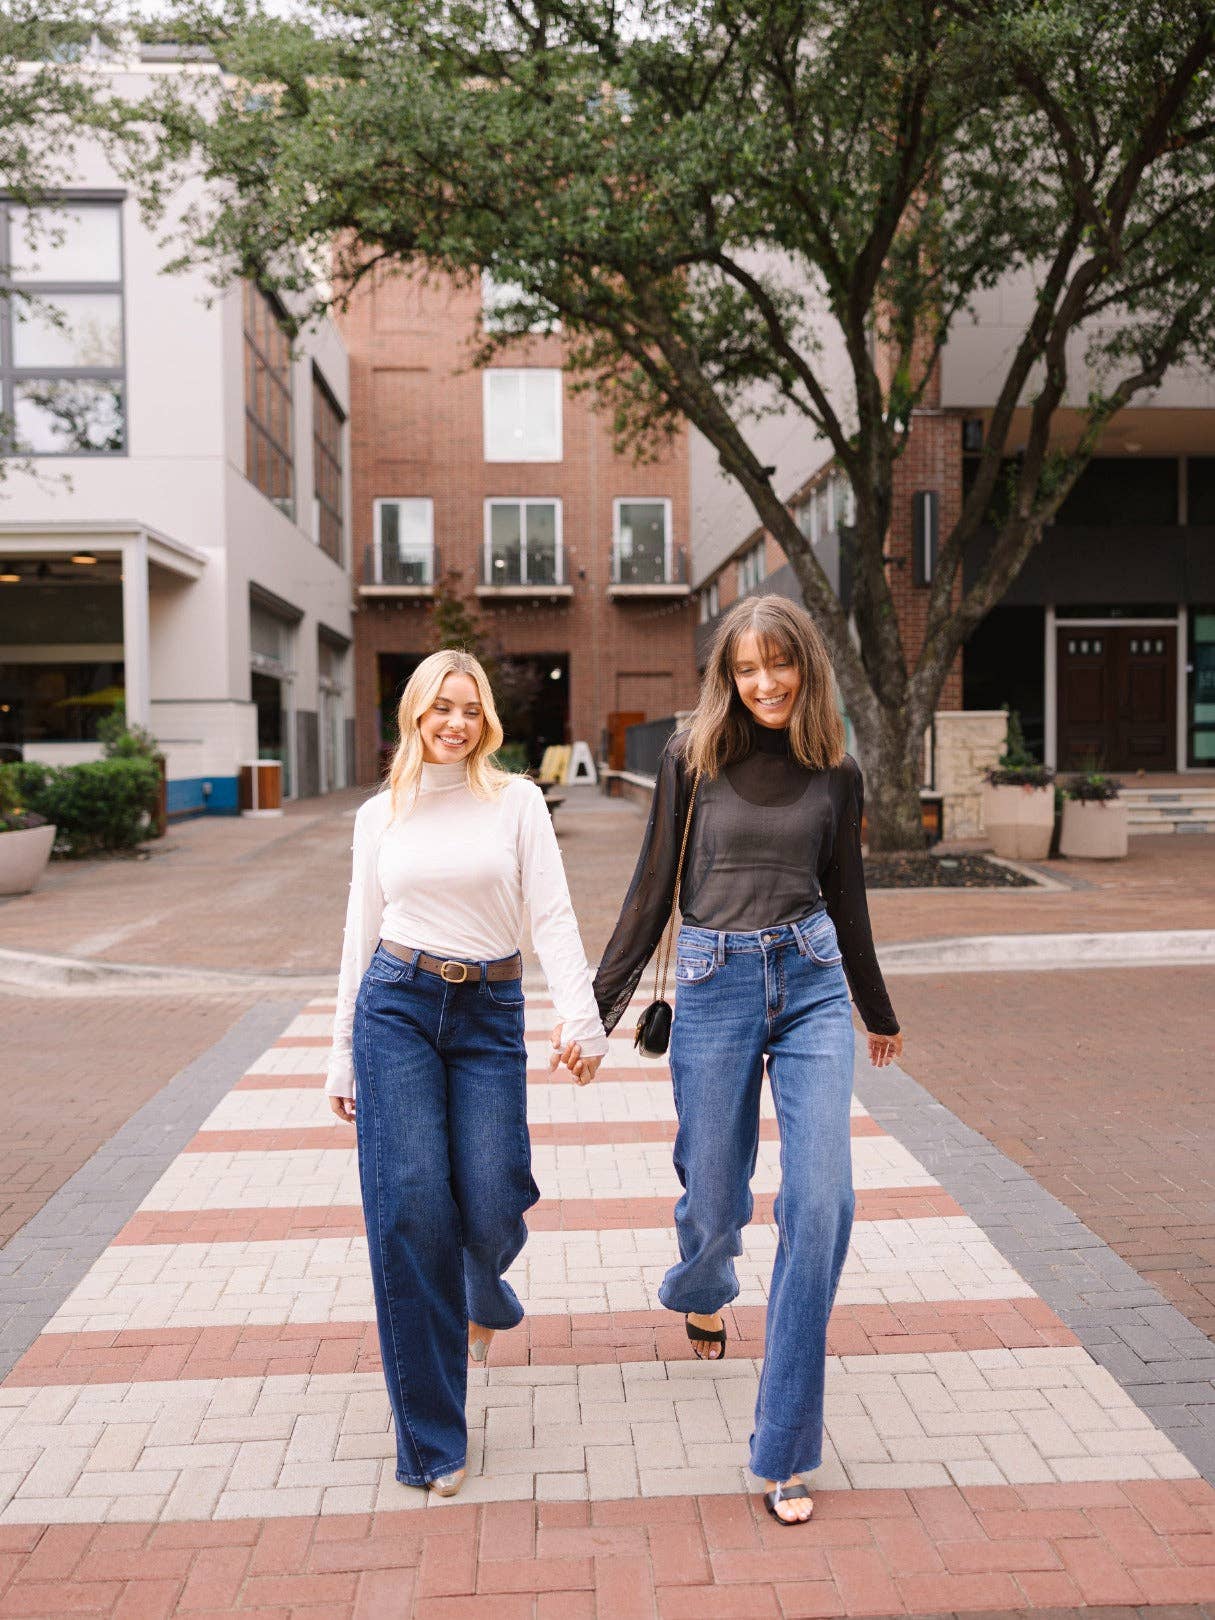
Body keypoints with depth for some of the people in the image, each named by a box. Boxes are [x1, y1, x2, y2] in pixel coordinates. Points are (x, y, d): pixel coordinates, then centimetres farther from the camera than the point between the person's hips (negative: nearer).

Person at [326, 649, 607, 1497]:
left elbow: (552, 915, -4)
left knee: (490, 1210, -2)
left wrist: (584, 1018, -16)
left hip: (490, 1014, 0)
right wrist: (343, 1055, 11)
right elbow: (361, 934, 11)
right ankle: (431, 1436, 11)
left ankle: (483, 1296, 40)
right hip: (396, 1008, 1)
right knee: (411, 1210, -4)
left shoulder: (516, 799, 3)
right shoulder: (380, 815, 8)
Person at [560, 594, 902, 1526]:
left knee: (821, 1200, -7)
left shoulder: (836, 773, 6)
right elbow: (653, 889, 3)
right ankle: (702, 1293, 48)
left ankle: (784, 1449, 6)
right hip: (714, 984, -1)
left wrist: (879, 1012, 25)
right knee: (716, 1196, 8)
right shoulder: (693, 759, 1)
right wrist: (598, 1005, 0)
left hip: (813, 984, 2)